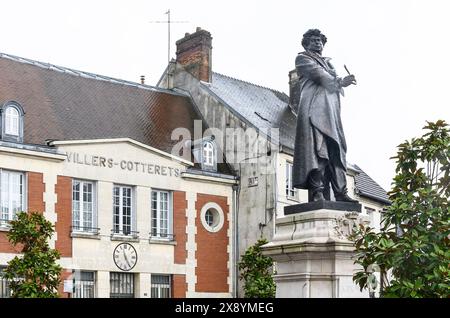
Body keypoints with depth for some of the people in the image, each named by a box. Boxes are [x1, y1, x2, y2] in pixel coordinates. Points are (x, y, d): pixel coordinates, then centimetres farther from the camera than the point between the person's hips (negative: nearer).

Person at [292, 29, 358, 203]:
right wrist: (339, 81, -12)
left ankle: (341, 193, -3)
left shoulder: (327, 63, 32)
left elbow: (337, 87, 19)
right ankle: (317, 192, -22)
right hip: (314, 110, -7)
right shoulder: (302, 58, 13)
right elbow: (318, 74, -6)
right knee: (316, 150, -17)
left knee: (336, 151, -1)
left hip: (331, 112, 7)